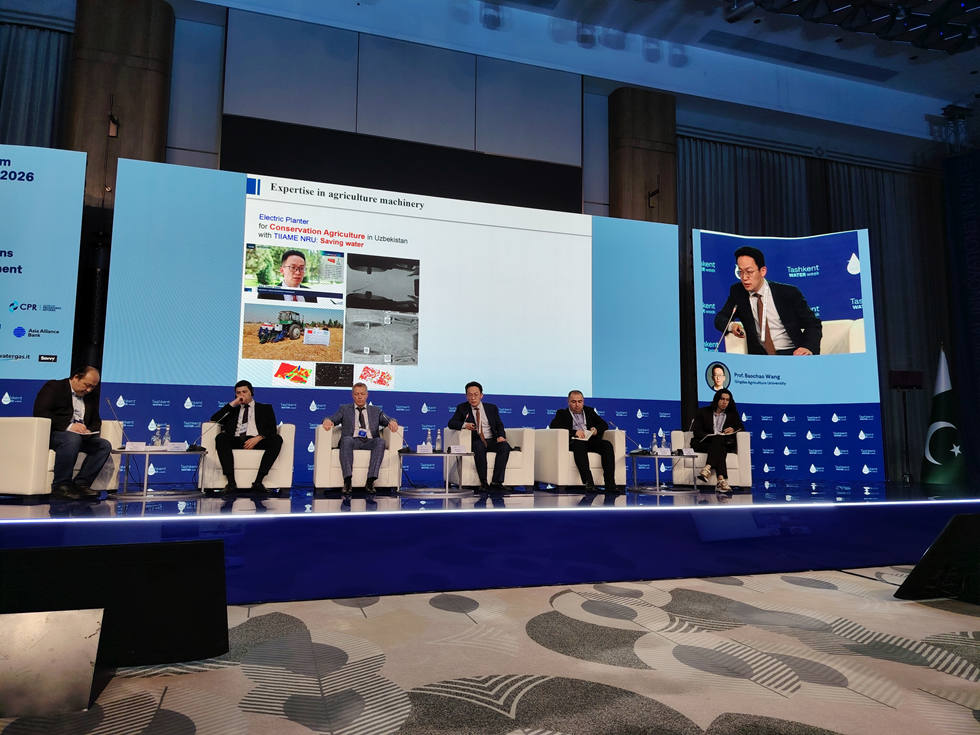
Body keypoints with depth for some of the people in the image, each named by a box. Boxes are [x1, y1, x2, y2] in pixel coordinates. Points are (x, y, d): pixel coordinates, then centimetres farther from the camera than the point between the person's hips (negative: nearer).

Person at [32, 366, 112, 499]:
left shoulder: (92, 394, 18)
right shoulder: (53, 387, -1)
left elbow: (96, 420, 19)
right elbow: (40, 412, -14)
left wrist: (89, 431, -6)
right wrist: (68, 426, -25)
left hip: (80, 436, 6)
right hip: (51, 433, -6)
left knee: (104, 445, -17)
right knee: (73, 438, -37)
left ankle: (81, 483, -18)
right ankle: (60, 485, -27)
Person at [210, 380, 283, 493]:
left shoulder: (265, 408, 24)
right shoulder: (232, 410, 30)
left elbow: (272, 428, 9)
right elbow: (214, 419, 13)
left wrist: (258, 438, -11)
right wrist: (232, 404, 10)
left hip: (257, 441, -1)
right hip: (236, 441, 1)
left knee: (277, 439, -32)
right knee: (220, 437, -32)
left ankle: (258, 481, -39)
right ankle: (231, 482, -40)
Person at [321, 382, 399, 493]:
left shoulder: (376, 410, 25)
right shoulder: (345, 409, 23)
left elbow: (387, 420, 12)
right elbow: (333, 419, 8)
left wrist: (392, 422, -14)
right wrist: (327, 420, -18)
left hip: (369, 442, 1)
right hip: (353, 441, -1)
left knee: (381, 440, -32)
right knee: (347, 439, -36)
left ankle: (370, 480, -41)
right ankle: (347, 480, -47)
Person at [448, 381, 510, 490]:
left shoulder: (491, 408, 14)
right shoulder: (462, 408, 9)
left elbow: (499, 425, 13)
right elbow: (451, 423, 0)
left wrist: (501, 436, -10)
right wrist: (464, 425, -21)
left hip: (492, 441, 2)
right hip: (477, 441, -2)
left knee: (505, 446, -30)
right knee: (479, 446, -38)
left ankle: (497, 482, -35)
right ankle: (483, 482, -36)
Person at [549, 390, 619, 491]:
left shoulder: (589, 411, 29)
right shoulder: (562, 413, 17)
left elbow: (604, 424, 22)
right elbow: (553, 425, -3)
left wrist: (596, 429, -3)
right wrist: (574, 432, -15)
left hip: (591, 441, 4)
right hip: (574, 442, -4)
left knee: (607, 445, -27)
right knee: (579, 445, -39)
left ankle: (610, 483, -34)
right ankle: (588, 482, -49)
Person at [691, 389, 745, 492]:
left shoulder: (733, 414, 21)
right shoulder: (702, 412, 13)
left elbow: (741, 428, 14)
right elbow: (696, 432, 3)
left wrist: (733, 430, -10)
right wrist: (710, 436, -16)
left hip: (723, 443, 1)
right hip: (703, 444, -1)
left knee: (718, 439, -38)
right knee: (720, 450, -37)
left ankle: (707, 469, -55)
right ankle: (721, 480, -55)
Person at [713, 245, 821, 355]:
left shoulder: (789, 293, 2)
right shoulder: (737, 292, 9)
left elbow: (813, 325, 6)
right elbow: (720, 318, 11)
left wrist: (808, 348, -16)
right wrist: (731, 325, -14)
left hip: (793, 354, -1)